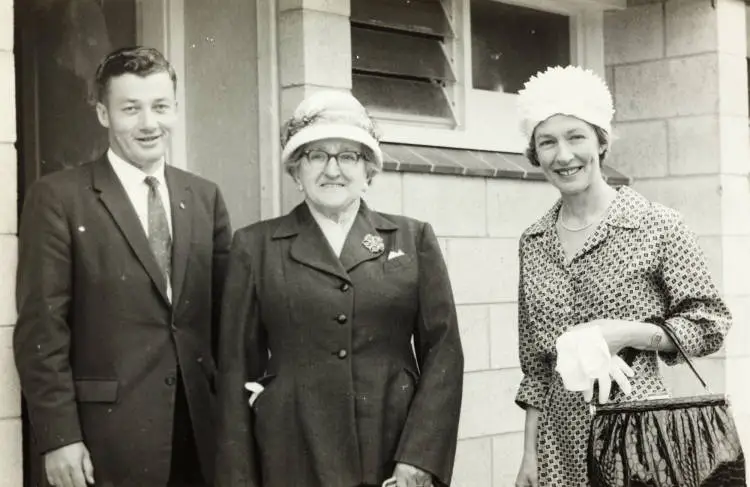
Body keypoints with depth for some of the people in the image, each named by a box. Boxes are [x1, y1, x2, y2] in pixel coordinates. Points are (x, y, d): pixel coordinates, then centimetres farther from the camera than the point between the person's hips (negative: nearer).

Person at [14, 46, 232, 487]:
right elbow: (41, 329, -8)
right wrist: (59, 437, -13)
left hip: (198, 433, 4)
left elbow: (224, 315, 13)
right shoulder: (59, 198, -4)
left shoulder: (206, 198, 10)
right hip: (102, 439, -4)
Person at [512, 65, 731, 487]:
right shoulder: (534, 243, 5)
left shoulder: (657, 226, -7)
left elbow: (711, 325, -3)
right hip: (561, 437, 4)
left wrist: (626, 333, -16)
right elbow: (536, 363, 10)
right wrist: (530, 451, 7)